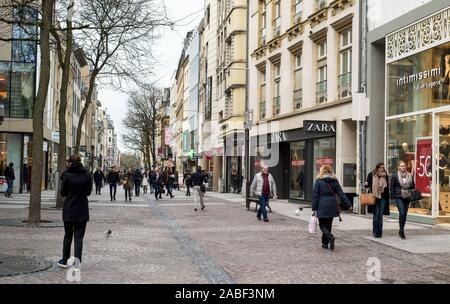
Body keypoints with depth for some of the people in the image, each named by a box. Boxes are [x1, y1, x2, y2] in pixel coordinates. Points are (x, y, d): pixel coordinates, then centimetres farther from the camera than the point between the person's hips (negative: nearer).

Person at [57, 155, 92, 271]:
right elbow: (89, 192, 4)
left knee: (68, 236, 15)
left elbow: (63, 192, -3)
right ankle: (77, 262, -1)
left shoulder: (67, 175, -9)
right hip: (82, 210, 0)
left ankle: (65, 260, 23)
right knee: (79, 237, 4)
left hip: (69, 210, 0)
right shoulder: (87, 175, -4)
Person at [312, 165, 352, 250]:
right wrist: (349, 205, 3)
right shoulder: (335, 180, 7)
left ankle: (330, 237, -22)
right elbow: (341, 194, 3)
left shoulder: (318, 180, -3)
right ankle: (325, 243, 19)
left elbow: (315, 195, -6)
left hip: (322, 206, -4)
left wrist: (314, 208, -4)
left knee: (322, 225, 3)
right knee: (328, 224, 15)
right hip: (332, 206, 4)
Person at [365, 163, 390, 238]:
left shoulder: (385, 176, 7)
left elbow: (387, 187, 16)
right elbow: (368, 185, 4)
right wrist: (366, 185, -17)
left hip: (382, 197, 3)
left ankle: (379, 232, 10)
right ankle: (375, 232, 1)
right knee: (376, 213, -8)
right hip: (374, 197, -3)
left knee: (380, 215, 3)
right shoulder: (371, 175, 0)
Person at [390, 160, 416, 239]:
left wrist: (409, 186, -8)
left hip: (407, 197, 4)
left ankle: (401, 230, 22)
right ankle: (401, 230, -5)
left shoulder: (410, 176, 8)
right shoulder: (395, 176, -3)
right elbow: (392, 186, -2)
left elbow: (413, 186, 14)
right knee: (402, 213, -15)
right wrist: (392, 197, -7)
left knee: (405, 214, 9)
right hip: (398, 197, -4)